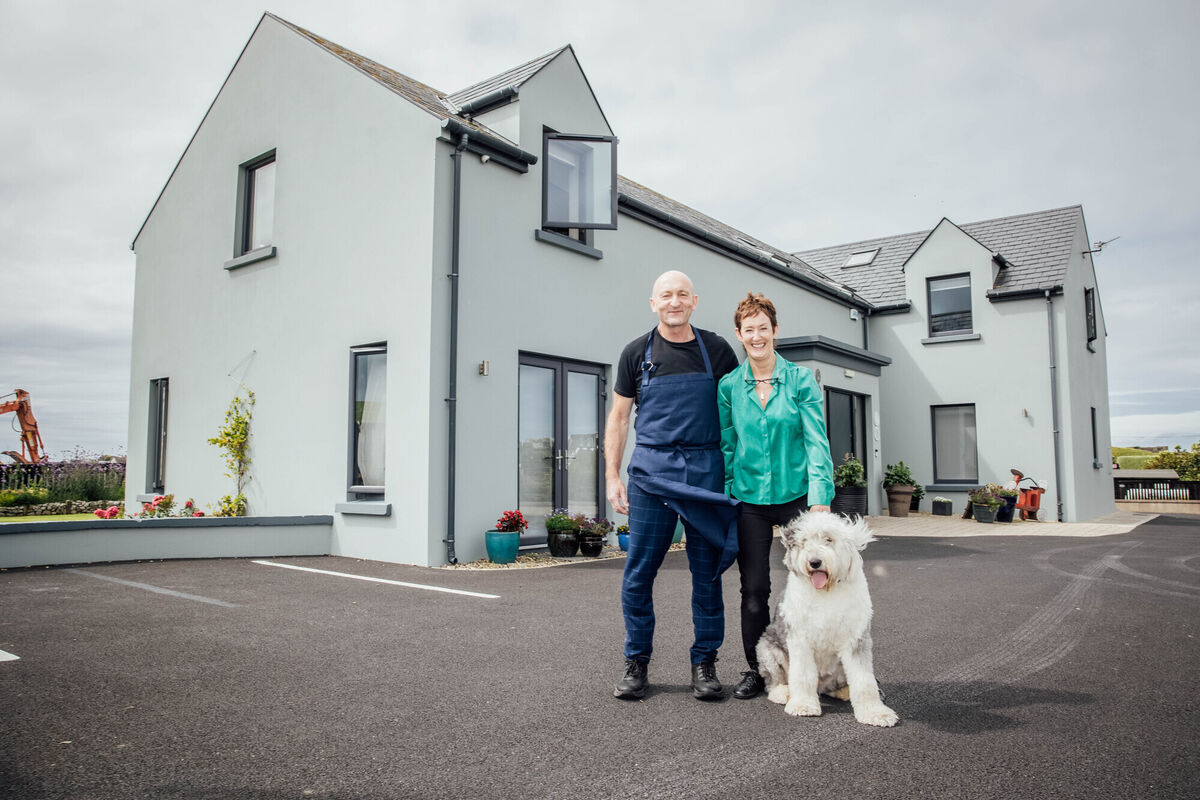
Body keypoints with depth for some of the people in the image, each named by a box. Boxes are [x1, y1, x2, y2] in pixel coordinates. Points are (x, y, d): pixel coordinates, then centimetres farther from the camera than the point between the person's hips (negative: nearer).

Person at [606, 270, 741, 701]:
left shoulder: (717, 350, 7)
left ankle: (705, 664, 19)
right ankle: (636, 664, 17)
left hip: (706, 472, 1)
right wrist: (612, 477, 2)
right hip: (650, 473, 0)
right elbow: (618, 418, 9)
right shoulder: (637, 353, 7)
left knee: (707, 573, 6)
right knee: (638, 572, 1)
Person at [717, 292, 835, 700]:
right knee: (754, 589, 7)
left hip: (796, 495, -1)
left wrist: (820, 498, -11)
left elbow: (816, 441, -5)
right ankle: (756, 669, 22)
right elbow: (726, 446, 8)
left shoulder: (801, 379, -2)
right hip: (749, 499, 1)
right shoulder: (729, 386, 3)